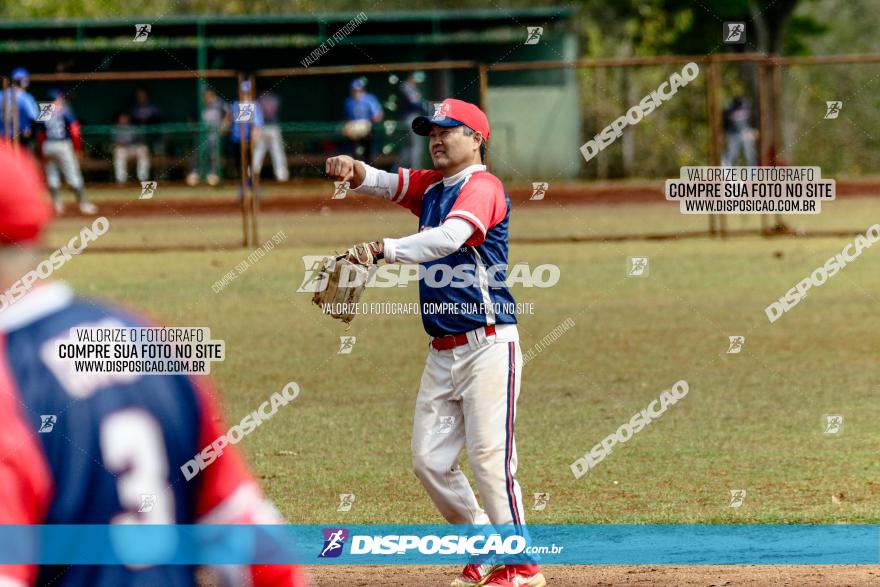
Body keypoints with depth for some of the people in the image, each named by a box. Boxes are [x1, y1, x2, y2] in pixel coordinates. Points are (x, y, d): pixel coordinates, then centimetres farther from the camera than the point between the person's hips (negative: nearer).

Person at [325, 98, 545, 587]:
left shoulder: (482, 187, -10)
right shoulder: (430, 187, 17)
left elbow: (451, 236, -28)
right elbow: (381, 184, 6)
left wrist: (384, 250, -40)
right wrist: (353, 170, -18)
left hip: (488, 344, -9)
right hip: (442, 352, 9)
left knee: (489, 456, -12)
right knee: (429, 460, 6)